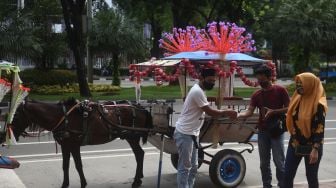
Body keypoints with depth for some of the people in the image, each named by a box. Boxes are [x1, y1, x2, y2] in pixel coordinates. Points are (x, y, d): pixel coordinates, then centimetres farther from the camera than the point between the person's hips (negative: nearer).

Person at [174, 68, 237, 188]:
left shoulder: (199, 90, 12)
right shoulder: (197, 91, -21)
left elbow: (208, 111, 14)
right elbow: (210, 112, -19)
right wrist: (227, 112, -10)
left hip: (192, 133, 10)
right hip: (184, 134, -10)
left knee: (193, 167, 14)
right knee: (185, 168, -4)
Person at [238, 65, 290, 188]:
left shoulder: (280, 90, -6)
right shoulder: (256, 95, 5)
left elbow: (288, 108, -5)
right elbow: (249, 112, -4)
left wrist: (273, 111, -18)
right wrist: (237, 115, -24)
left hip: (277, 131, -4)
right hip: (262, 131, 4)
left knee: (279, 162, -2)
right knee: (264, 163, 10)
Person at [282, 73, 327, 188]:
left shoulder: (318, 104, -16)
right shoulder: (298, 99, 4)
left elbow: (320, 128, -18)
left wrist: (315, 150, -23)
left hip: (311, 147, -6)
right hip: (295, 144, 6)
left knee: (311, 176, 8)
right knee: (287, 175, 6)